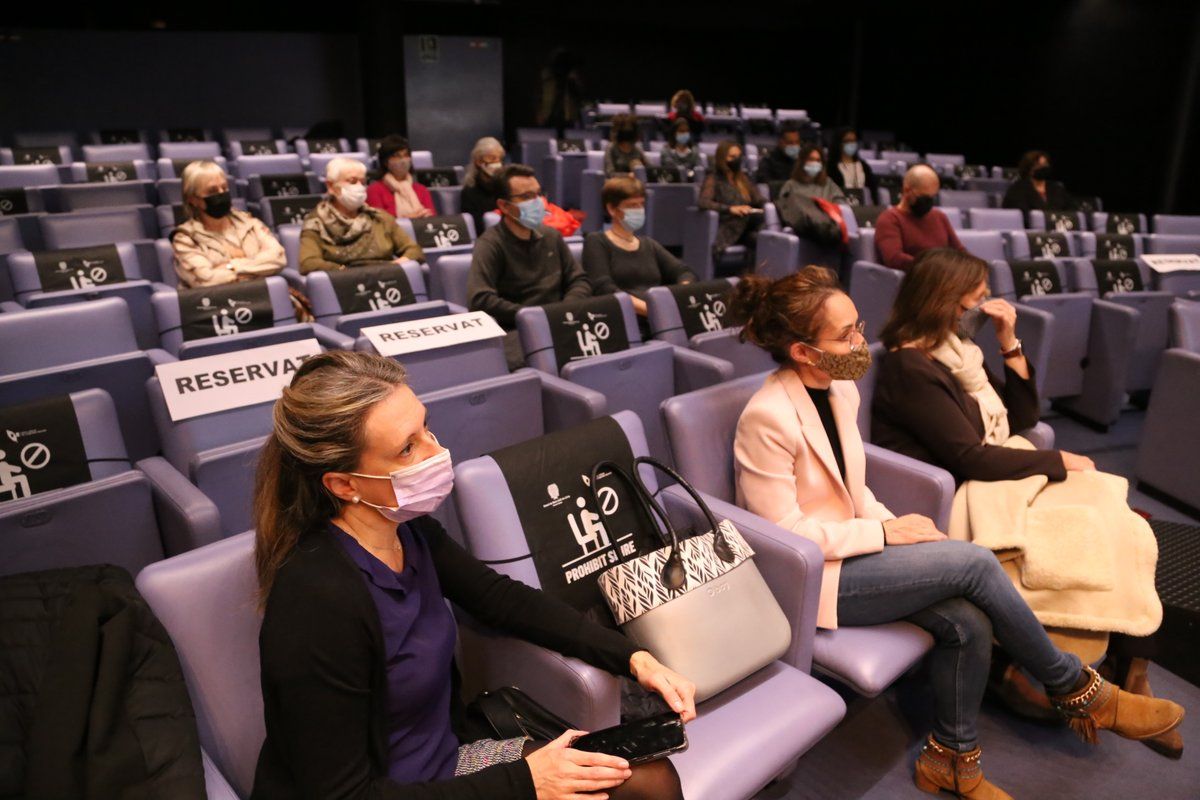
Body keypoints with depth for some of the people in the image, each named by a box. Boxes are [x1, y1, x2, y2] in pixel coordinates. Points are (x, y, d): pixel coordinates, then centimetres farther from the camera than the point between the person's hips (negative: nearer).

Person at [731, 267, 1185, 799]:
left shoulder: (840, 389, 3)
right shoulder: (767, 419, -24)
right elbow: (785, 533, -21)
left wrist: (892, 526, -6)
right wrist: (885, 533, -18)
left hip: (845, 550, 8)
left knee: (968, 621, -14)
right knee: (974, 564, -17)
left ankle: (951, 756, 11)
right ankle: (1077, 691, 7)